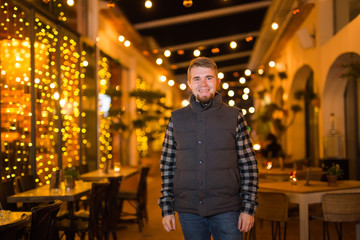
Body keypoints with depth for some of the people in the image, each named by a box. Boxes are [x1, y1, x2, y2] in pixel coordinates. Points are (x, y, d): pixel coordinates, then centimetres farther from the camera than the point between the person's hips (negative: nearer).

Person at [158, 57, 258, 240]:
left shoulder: (234, 116, 2)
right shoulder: (177, 118, 6)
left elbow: (248, 165, 2)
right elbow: (167, 165, 8)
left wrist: (248, 208, -4)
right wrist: (166, 208, 4)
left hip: (227, 210, -1)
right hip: (189, 212, 2)